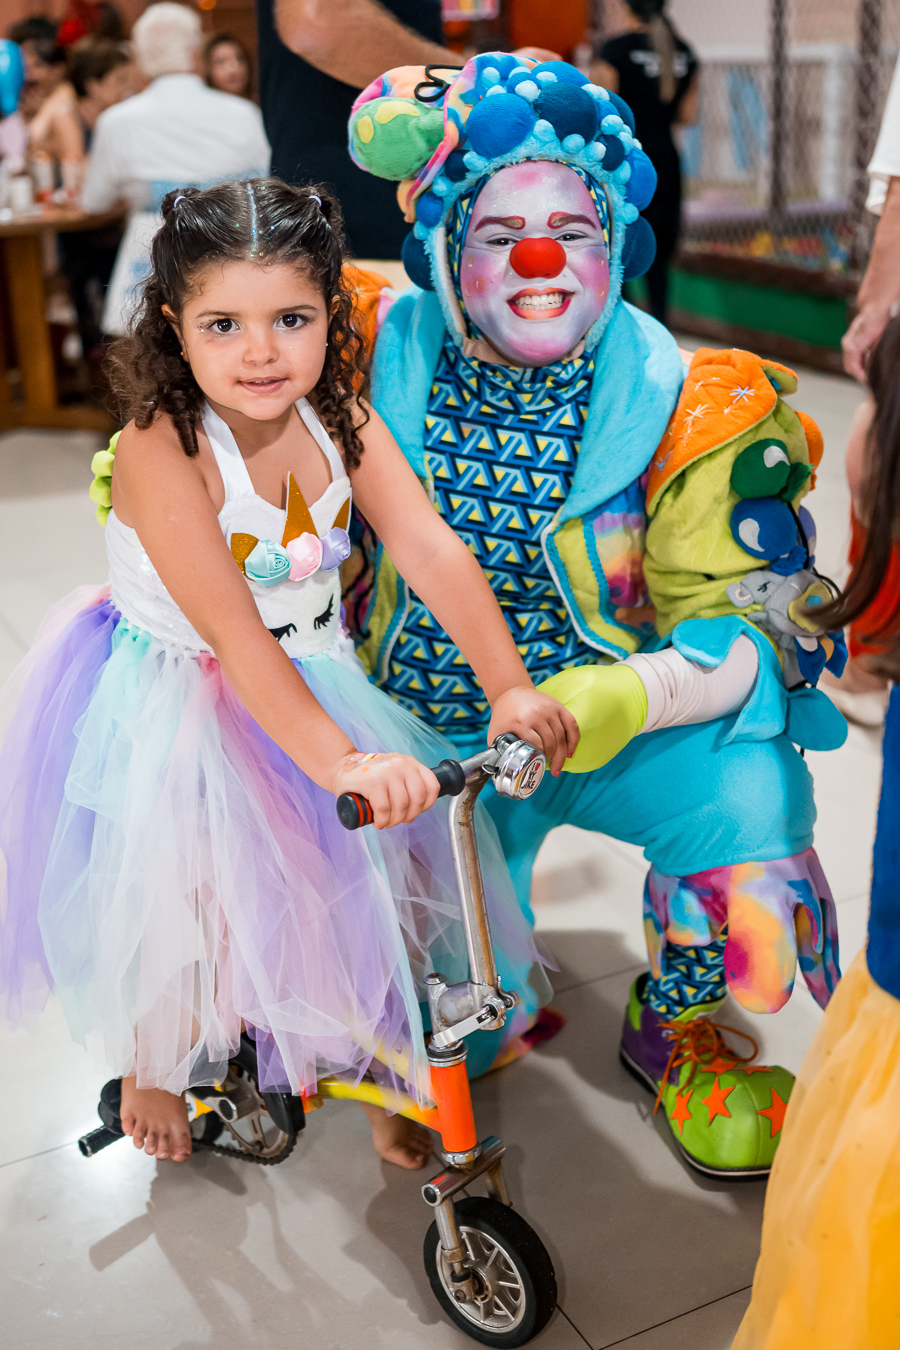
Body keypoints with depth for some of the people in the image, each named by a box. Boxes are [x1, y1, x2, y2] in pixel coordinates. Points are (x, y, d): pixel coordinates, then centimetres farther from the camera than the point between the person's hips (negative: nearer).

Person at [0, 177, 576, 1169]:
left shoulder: (341, 422, -10)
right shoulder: (160, 450, -27)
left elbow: (433, 550, -20)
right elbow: (233, 633, -35)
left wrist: (511, 687, -33)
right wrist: (340, 761, -45)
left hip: (311, 683, 5)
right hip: (167, 711, -4)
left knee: (380, 868, 3)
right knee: (179, 898, 3)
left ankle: (382, 1062, 31)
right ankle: (154, 1065, 37)